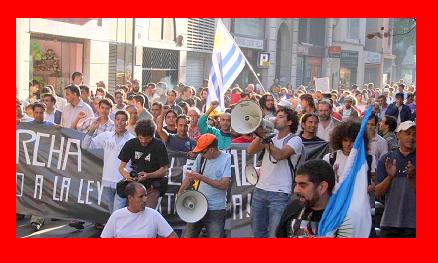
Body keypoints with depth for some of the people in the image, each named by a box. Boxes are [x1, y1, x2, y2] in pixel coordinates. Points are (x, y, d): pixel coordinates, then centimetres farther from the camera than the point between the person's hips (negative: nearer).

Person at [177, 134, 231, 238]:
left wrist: (201, 177, -18)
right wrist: (180, 192, 2)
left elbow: (224, 185, -18)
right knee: (187, 235, 7)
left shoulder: (227, 159, -11)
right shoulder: (201, 157, 5)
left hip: (216, 210, -5)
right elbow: (190, 176, 14)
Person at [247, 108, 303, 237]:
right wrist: (260, 135, -8)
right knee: (258, 231, 12)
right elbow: (250, 150, 3)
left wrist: (265, 137, -18)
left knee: (275, 234, -10)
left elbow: (279, 155, -20)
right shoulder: (271, 137, 15)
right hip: (260, 190, 6)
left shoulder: (295, 140, -2)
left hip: (280, 194, -6)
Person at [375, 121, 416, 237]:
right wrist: (390, 177, -14)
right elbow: (378, 193, 3)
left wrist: (412, 177, -20)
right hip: (389, 222, 2)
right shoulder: (386, 159, 6)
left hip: (413, 224, -1)